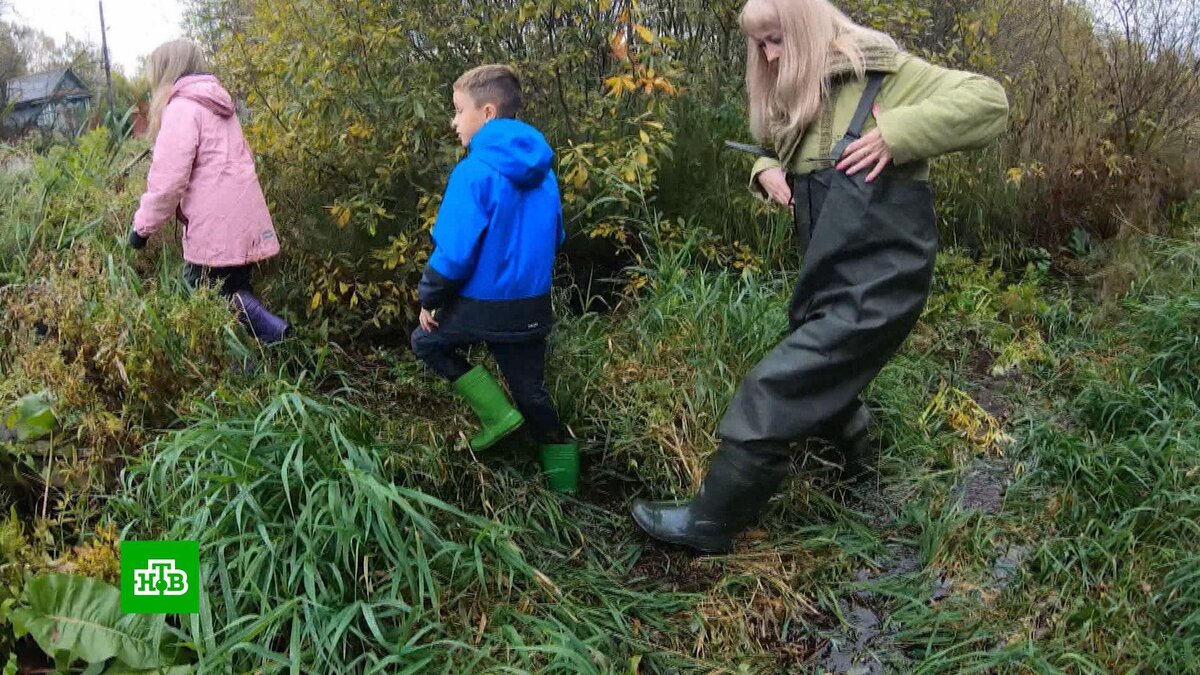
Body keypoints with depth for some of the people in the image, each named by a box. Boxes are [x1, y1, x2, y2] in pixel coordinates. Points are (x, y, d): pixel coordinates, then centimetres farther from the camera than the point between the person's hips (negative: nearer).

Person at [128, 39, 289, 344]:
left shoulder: (182, 106, -7)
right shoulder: (218, 105, 19)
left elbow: (169, 177, -15)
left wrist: (142, 224, -5)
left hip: (218, 230, -9)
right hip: (244, 224, 9)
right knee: (235, 291, 13)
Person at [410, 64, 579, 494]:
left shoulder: (475, 173, -19)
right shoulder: (542, 171, 4)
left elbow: (454, 252, -21)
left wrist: (429, 299, -6)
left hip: (484, 306, -6)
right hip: (531, 307, 6)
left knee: (427, 342, 21)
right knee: (531, 391, 18)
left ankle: (497, 413, 10)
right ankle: (564, 485, 23)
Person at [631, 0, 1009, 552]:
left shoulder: (884, 76, -9)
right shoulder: (802, 103, 14)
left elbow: (989, 101, -15)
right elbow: (778, 154, 29)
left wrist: (895, 133, -26)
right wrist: (767, 171, 4)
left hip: (878, 283, -9)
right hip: (828, 282, 9)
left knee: (776, 390, -12)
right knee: (821, 381, 24)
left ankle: (711, 521, 0)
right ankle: (858, 462, 54)